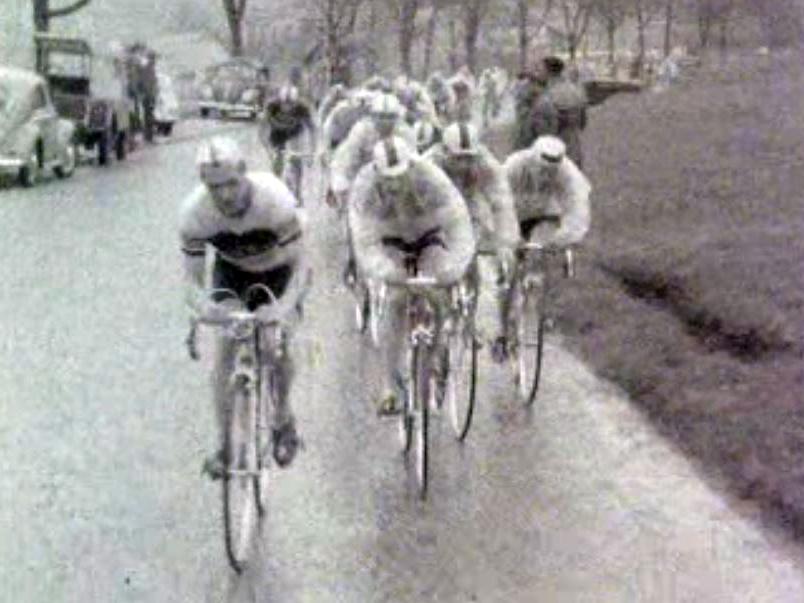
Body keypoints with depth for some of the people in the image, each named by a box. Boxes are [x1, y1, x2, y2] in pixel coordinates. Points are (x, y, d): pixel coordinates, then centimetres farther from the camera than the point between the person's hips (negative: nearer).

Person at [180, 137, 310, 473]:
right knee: (225, 351, -10)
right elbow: (192, 278, -24)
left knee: (277, 348, -12)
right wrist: (203, 307, -46)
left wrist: (284, 307, -49)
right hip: (231, 271, 2)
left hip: (280, 271, -1)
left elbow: (300, 265, -33)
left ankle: (283, 421, 17)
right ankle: (226, 444, 3)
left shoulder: (275, 199, -38)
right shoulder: (194, 211, -31)